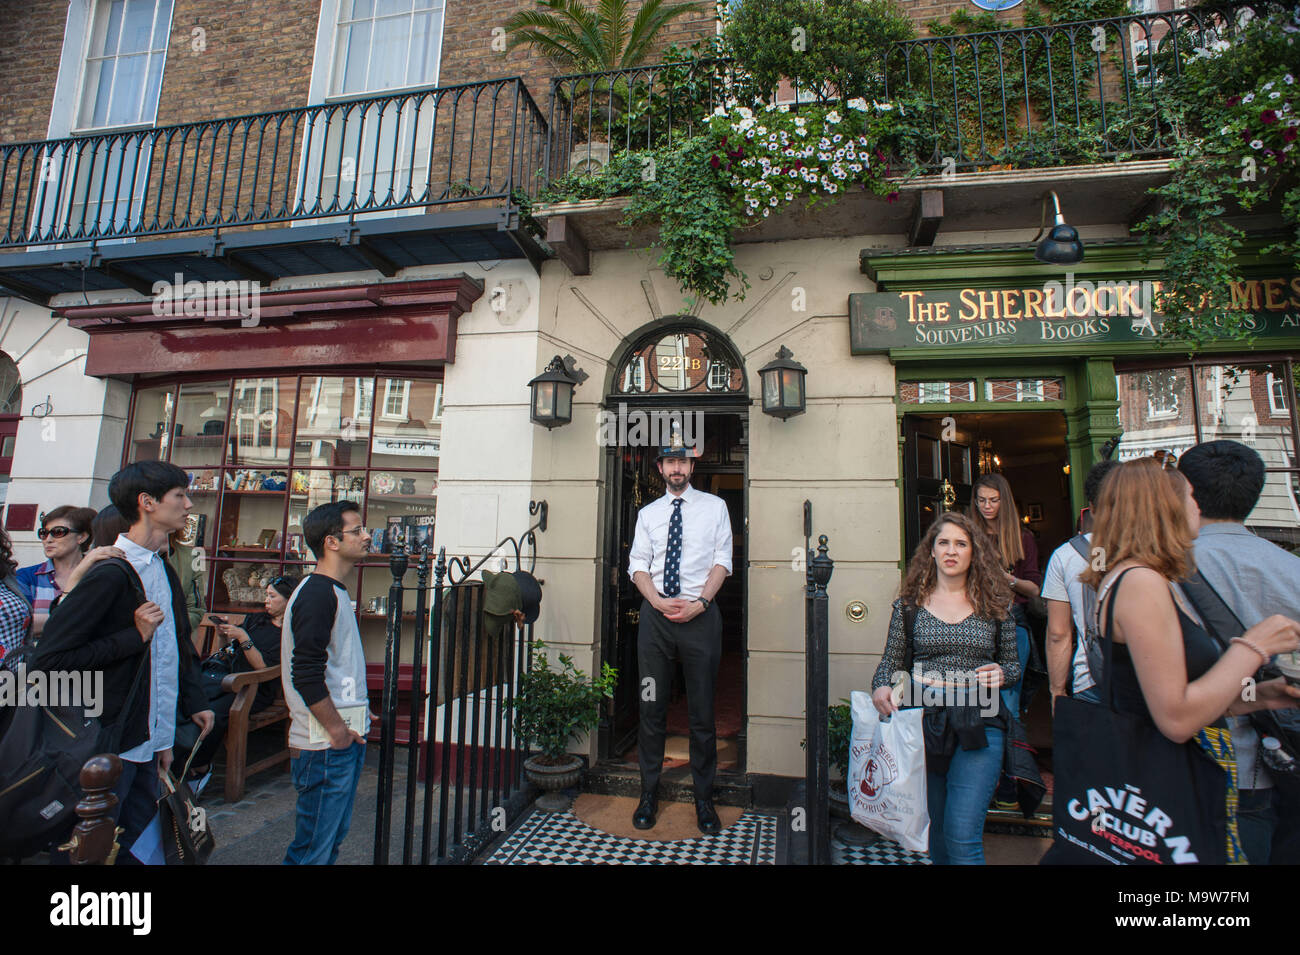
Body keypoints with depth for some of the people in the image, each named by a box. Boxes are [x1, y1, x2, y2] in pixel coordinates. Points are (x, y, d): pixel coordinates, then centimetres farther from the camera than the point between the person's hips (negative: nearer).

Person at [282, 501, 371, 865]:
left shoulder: (334, 591, 14)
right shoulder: (317, 593, -18)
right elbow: (306, 675, -23)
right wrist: (337, 730, -16)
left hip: (345, 737, 10)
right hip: (326, 744, -10)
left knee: (334, 835, 18)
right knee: (314, 847, 2)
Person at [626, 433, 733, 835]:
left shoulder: (715, 507, 8)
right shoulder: (648, 513, 13)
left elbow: (722, 560, 2)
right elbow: (637, 564, 8)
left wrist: (700, 602, -11)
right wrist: (659, 601, -9)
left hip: (700, 615, -2)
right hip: (655, 614, 2)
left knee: (702, 711, 5)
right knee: (651, 707, 7)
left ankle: (704, 800, 20)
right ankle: (649, 794, 22)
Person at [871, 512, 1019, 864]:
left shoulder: (995, 605, 3)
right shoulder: (909, 604, 3)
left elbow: (1012, 663, 12)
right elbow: (891, 660, 5)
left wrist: (1001, 674, -10)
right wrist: (880, 687, -15)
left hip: (978, 727, -1)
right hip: (924, 725, 2)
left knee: (962, 837, -9)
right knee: (936, 833, 17)